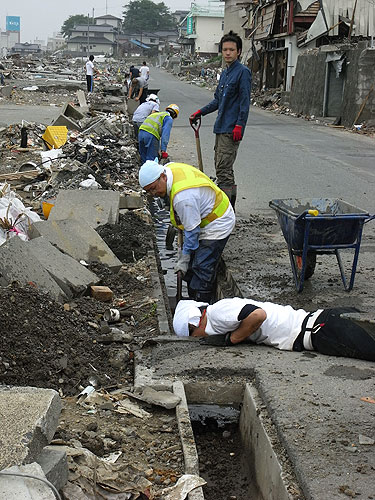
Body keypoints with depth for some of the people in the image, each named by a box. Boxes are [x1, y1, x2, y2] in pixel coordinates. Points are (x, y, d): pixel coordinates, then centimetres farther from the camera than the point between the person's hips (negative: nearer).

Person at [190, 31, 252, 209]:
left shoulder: (243, 72, -9)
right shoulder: (225, 73, 18)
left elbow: (245, 102, -15)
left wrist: (239, 125, -21)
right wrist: (200, 112, 20)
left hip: (231, 130, -9)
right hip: (221, 128, 9)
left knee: (223, 169, -12)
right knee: (221, 168, 13)